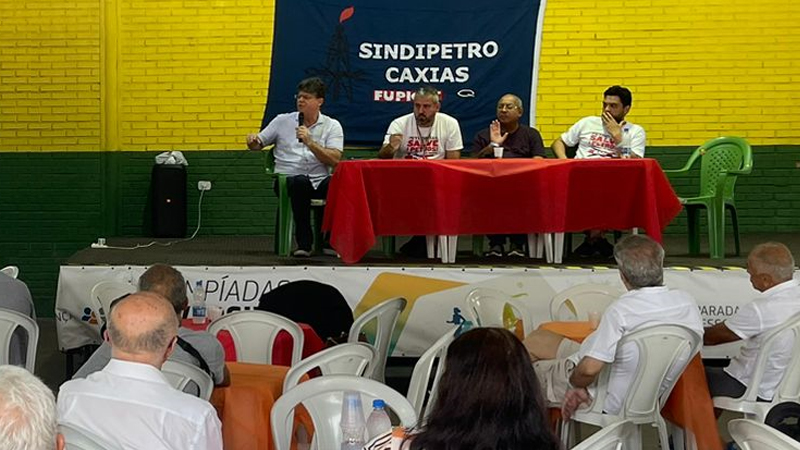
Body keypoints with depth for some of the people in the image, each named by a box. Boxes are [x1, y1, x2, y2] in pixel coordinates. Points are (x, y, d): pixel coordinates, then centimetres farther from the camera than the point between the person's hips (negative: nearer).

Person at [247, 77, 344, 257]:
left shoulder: (332, 126, 8)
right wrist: (252, 141, -6)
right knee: (301, 182, -37)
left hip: (320, 181, 0)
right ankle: (304, 242, -29)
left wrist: (309, 142, -15)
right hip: (288, 179, 0)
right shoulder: (282, 121, 13)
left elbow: (334, 160, -6)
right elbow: (258, 144, 18)